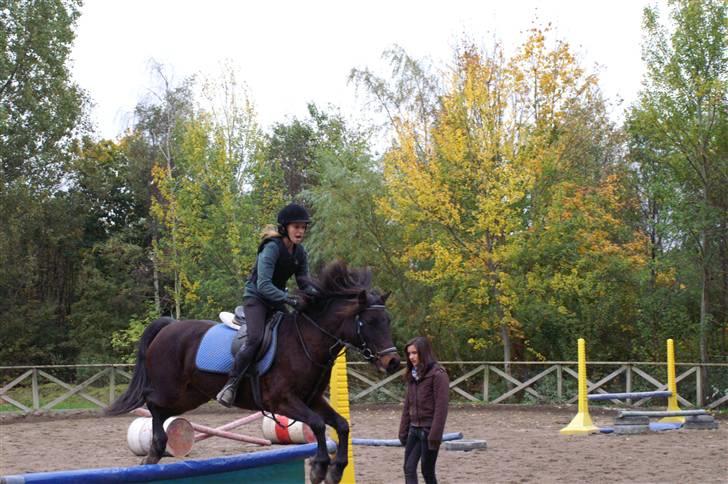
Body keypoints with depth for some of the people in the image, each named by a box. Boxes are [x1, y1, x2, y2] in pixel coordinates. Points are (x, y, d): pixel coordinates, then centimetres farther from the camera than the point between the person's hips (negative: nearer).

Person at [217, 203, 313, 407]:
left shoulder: (299, 252, 1)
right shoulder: (272, 248, -23)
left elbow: (304, 284, 6)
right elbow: (263, 285, -31)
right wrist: (289, 299, -41)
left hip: (277, 300, 8)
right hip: (256, 297, -8)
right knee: (255, 339, -27)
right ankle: (231, 385, -23)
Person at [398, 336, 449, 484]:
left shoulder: (438, 375, -12)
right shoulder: (413, 375, 11)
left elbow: (441, 408, -16)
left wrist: (435, 435, -20)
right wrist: (403, 431, 12)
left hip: (428, 430, -7)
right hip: (414, 429, 7)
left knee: (427, 471, 1)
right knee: (409, 468, 2)